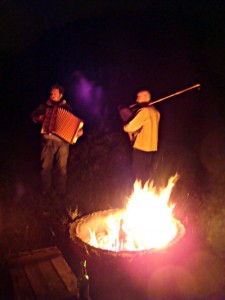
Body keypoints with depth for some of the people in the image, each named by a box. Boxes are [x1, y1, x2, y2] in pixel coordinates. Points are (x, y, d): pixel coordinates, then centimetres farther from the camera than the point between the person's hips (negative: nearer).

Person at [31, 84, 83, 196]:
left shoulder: (67, 107, 9)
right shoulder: (44, 106, 12)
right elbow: (33, 115, 23)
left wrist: (79, 130, -9)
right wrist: (38, 118, 2)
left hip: (62, 141, -1)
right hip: (47, 140, 1)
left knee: (62, 167, 1)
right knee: (46, 167, -2)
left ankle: (61, 191, 16)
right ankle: (46, 191, 14)